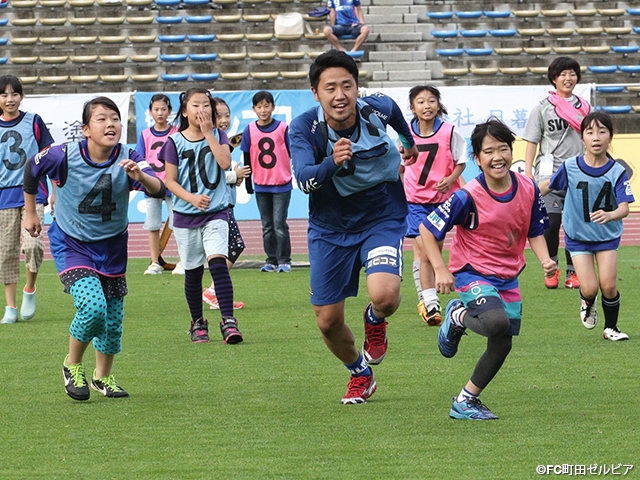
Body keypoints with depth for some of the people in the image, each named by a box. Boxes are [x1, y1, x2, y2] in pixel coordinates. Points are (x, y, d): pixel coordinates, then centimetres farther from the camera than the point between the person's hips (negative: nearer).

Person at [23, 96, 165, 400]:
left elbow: (159, 191, -34)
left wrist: (141, 176, -55)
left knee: (112, 317, 10)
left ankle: (103, 376, 35)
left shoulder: (128, 160, -19)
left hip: (112, 246, 3)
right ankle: (72, 366, 4)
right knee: (92, 306, -22)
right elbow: (32, 169, -1)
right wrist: (30, 213, 8)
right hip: (71, 244, -3)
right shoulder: (65, 156, -22)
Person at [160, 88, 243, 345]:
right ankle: (197, 324, 23)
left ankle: (228, 321, -20)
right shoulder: (175, 142, 0)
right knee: (192, 272, 8)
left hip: (216, 212, -1)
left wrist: (208, 132, -13)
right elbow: (170, 181, -1)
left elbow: (225, 162, -15)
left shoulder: (218, 135, 4)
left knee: (218, 263, -18)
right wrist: (191, 198, -17)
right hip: (185, 216, 1)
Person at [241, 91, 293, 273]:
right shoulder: (250, 130, 0)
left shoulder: (283, 128, -5)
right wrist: (248, 184, 7)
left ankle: (284, 261, 2)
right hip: (261, 186, 3)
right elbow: (247, 160, 6)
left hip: (282, 185, -3)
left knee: (279, 224, -5)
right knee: (267, 225, 9)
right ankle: (271, 260, 16)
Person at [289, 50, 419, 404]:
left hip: (382, 219, -1)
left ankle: (375, 321, 12)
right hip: (330, 228, 1)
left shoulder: (378, 109, -17)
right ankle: (360, 374, 38)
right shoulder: (304, 127, -21)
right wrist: (332, 163, -55)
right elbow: (303, 179, -35)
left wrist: (409, 142, 30)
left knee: (385, 295, -28)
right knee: (328, 321, 6)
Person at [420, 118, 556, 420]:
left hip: (508, 278, 6)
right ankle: (458, 317, 1)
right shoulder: (468, 197, -20)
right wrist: (440, 270, -19)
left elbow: (535, 232, 9)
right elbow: (427, 228, -13)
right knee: (497, 322, -32)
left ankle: (466, 401, 24)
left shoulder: (528, 190, -6)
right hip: (472, 273, -6)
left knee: (501, 345, 6)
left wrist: (545, 261, -9)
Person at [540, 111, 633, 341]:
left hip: (608, 236, 0)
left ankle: (611, 328, 17)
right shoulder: (570, 167, -14)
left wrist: (609, 215, -42)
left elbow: (624, 208, -22)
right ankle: (587, 303, 27)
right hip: (578, 236, 0)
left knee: (608, 285, -8)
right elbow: (548, 185, 2)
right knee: (590, 288, -11)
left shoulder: (617, 172, -15)